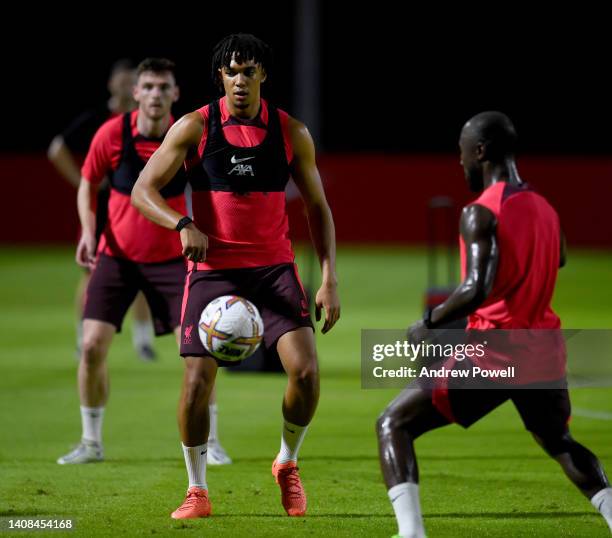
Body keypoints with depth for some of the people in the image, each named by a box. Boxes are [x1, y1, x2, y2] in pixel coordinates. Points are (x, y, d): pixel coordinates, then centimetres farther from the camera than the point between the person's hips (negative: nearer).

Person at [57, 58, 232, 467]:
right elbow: (88, 184, 4)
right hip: (116, 255, 0)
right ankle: (91, 443, 9)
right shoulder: (112, 134, -12)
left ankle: (208, 442, 7)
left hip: (171, 257, 0)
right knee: (93, 345, -8)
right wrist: (89, 231, -10)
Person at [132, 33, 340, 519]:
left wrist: (330, 280, 0)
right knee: (197, 380, -8)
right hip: (212, 269, -1)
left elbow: (318, 207, 9)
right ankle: (197, 491, 12)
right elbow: (143, 191, -7)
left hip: (274, 268, 1)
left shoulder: (291, 133, 2)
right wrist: (183, 225, -26)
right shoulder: (195, 128, -3)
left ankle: (288, 463, 12)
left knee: (305, 370, -16)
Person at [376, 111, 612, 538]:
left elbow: (477, 289, -24)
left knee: (393, 425, 4)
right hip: (545, 356, 7)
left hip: (493, 354, -6)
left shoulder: (481, 213, -13)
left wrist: (429, 324, -11)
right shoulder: (546, 210, 9)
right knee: (559, 442, 32)